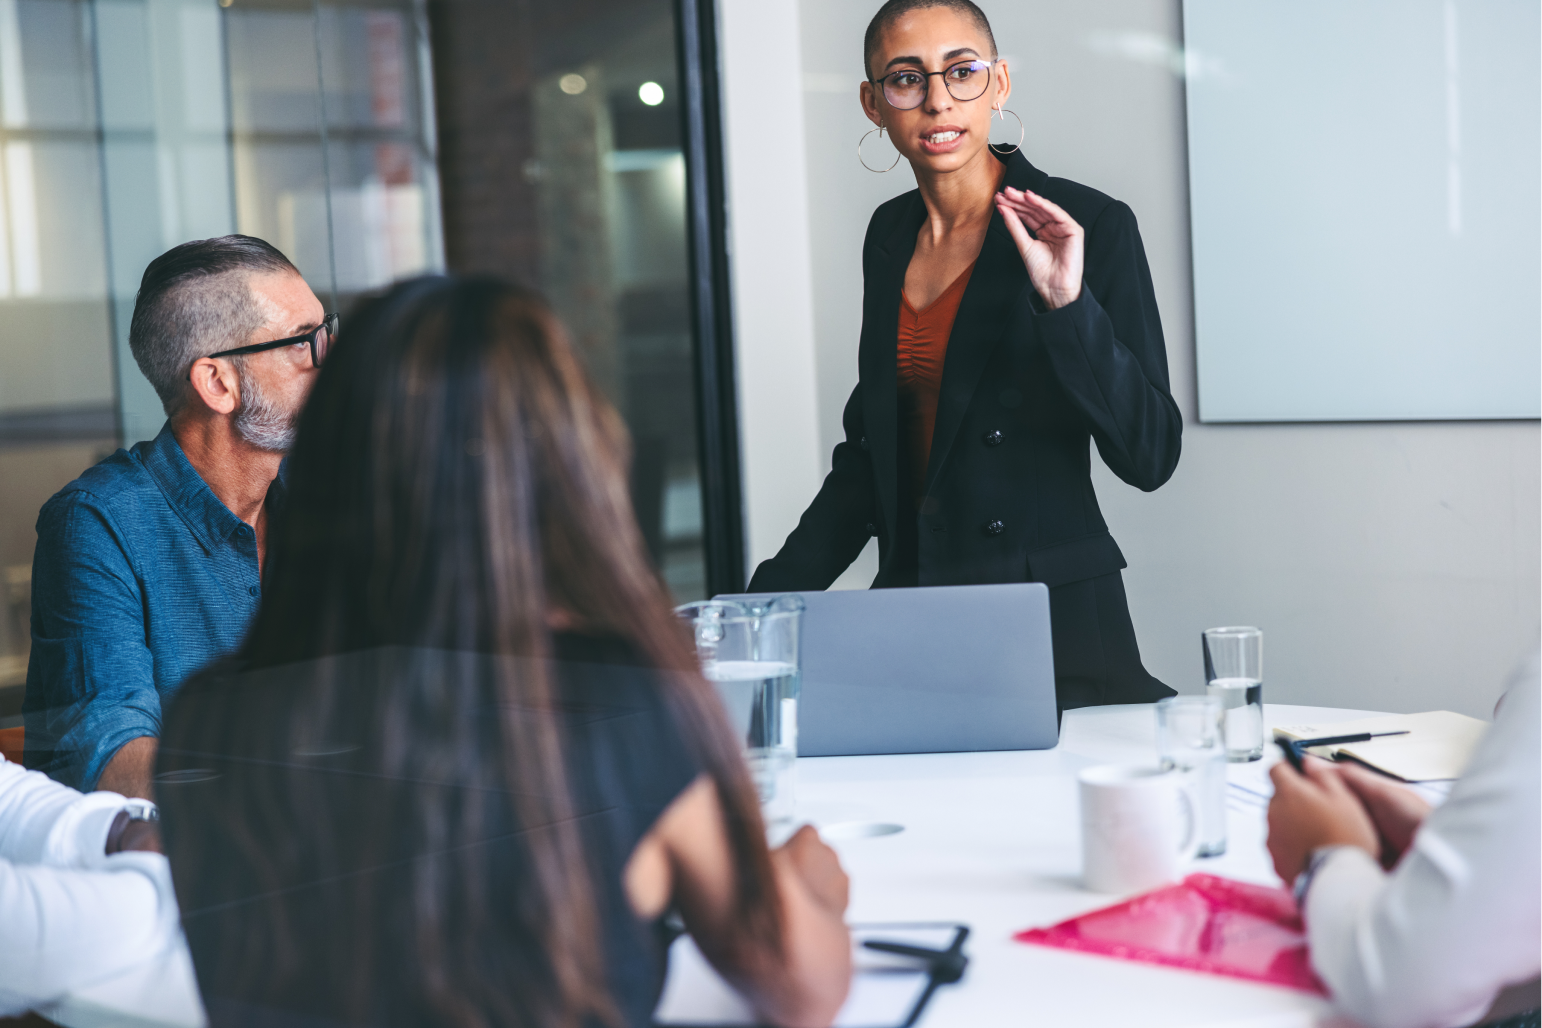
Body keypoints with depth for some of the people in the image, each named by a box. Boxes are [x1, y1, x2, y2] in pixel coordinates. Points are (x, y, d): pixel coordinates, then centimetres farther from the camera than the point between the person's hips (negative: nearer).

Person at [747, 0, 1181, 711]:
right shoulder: (890, 234, 10)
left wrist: (1067, 307, -24)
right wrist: (765, 604, 12)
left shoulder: (1091, 226, -8)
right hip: (911, 622, 5)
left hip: (1056, 626, -5)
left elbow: (1149, 456, -13)